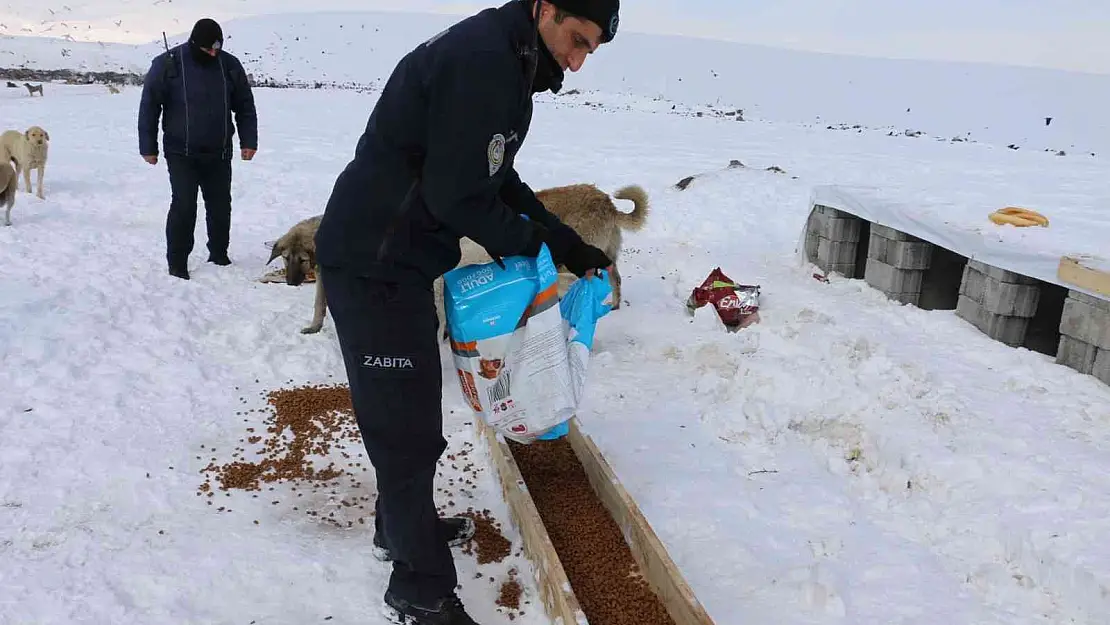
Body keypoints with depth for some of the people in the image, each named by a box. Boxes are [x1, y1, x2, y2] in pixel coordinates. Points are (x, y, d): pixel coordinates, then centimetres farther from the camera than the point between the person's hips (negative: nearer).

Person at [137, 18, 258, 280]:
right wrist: (148, 147, -5)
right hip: (181, 153, -3)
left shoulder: (229, 64, 0)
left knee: (220, 205, 9)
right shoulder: (167, 64, -10)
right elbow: (149, 106, -5)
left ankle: (219, 256, 26)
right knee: (184, 206, -9)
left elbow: (245, 105, 8)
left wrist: (248, 141, 2)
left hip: (219, 154, 4)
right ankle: (177, 263, 3)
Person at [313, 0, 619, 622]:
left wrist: (572, 246, 7)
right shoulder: (481, 61, -22)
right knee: (405, 425, -2)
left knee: (410, 410, 22)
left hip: (398, 261, 10)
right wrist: (534, 241, -7)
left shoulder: (501, 63, 12)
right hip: (373, 268, -10)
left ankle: (404, 524, 42)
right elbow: (457, 197, -23)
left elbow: (501, 183, 15)